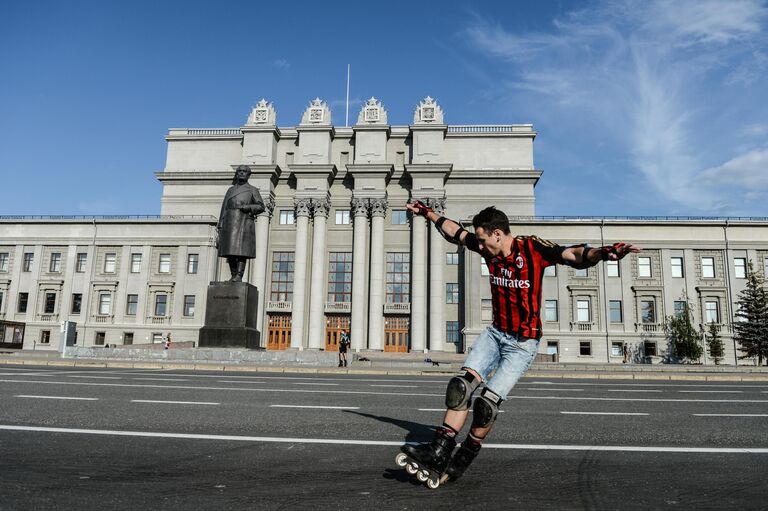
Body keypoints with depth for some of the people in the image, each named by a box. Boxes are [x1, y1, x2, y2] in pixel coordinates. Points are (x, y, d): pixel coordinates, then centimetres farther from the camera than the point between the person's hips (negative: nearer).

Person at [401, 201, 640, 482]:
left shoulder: (533, 248, -16)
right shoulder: (489, 249, 1)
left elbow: (575, 256, -29)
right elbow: (455, 232, 15)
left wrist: (603, 252, -49)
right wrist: (428, 213, 24)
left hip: (523, 343, -6)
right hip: (495, 333, 6)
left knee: (486, 403, -13)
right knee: (460, 386, -12)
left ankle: (464, 458, 9)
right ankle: (439, 451, -6)